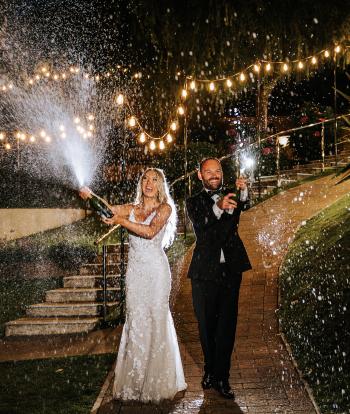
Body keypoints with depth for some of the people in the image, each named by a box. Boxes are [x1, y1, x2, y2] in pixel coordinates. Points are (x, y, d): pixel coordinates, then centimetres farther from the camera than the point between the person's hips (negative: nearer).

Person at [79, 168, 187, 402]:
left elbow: (150, 231, -16)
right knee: (135, 322, 3)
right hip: (135, 270, 4)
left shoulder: (165, 208, 0)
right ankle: (135, 382, 10)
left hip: (156, 270, -3)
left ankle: (156, 383, 10)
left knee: (156, 321, -1)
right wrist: (90, 196, -17)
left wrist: (121, 221, -15)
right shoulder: (131, 209, 13)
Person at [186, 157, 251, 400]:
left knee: (227, 325, 1)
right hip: (205, 272, 0)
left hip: (231, 270, 0)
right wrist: (218, 208, -36)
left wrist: (244, 192, -37)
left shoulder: (232, 196, 9)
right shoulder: (194, 202, 5)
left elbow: (245, 207, -14)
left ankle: (221, 378, 7)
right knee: (206, 325, 9)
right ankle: (210, 371, 25)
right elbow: (200, 226, -16)